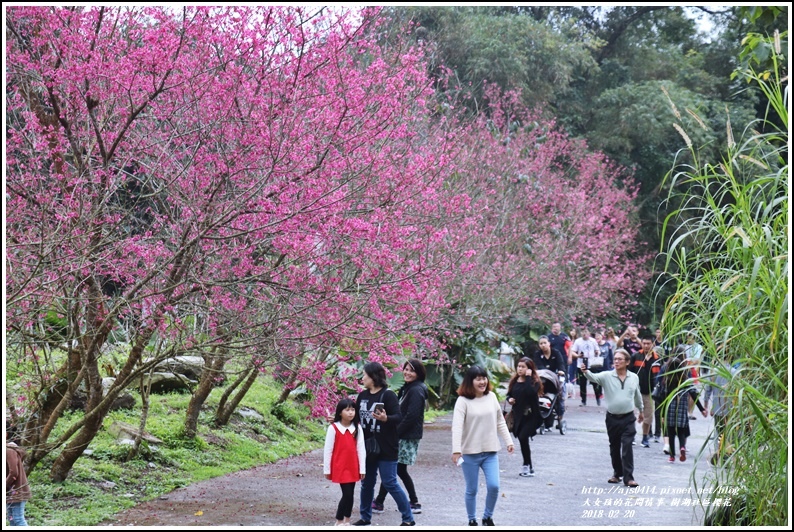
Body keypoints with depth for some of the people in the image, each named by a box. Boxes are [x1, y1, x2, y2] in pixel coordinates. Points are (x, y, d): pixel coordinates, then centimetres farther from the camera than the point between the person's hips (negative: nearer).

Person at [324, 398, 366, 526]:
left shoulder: (357, 428, 1)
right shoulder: (333, 428, -10)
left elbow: (361, 449, 3)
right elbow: (328, 450, -6)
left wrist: (362, 468, 1)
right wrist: (327, 469, -4)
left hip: (353, 467, 4)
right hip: (340, 467, -4)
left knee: (350, 494, 10)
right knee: (347, 494, -8)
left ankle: (347, 521, 22)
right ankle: (339, 522, 6)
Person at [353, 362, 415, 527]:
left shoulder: (388, 395, -13)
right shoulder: (362, 395, 7)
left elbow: (399, 417, -20)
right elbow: (356, 416, 15)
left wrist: (386, 419, -38)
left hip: (386, 448, -7)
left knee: (390, 483, -4)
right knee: (366, 483, 14)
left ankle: (408, 519, 7)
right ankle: (365, 517, 27)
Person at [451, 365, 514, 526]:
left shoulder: (491, 397, 4)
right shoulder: (463, 401, -10)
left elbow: (500, 422, 12)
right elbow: (457, 426, -18)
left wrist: (508, 441, 9)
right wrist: (456, 450, -27)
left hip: (490, 452, 3)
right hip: (470, 453, -3)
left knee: (494, 486, -6)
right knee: (471, 490, 6)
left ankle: (488, 517, 17)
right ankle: (472, 520, 24)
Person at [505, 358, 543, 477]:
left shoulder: (534, 382, -9)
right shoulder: (514, 381, 7)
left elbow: (531, 392, -29)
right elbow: (509, 394, 20)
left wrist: (528, 377, -23)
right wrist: (509, 399, -3)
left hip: (531, 416, -6)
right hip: (518, 415, 6)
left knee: (523, 437, -19)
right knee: (522, 440, 8)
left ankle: (527, 466, -6)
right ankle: (529, 467, 19)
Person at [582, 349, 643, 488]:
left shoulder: (634, 378, 2)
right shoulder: (607, 376, -5)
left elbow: (637, 395, 17)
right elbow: (593, 377, -24)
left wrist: (641, 410, 28)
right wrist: (586, 371, -46)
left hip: (628, 418, 0)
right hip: (612, 418, 1)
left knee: (627, 447, -8)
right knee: (614, 447, 12)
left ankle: (628, 477, -7)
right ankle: (617, 473, 28)